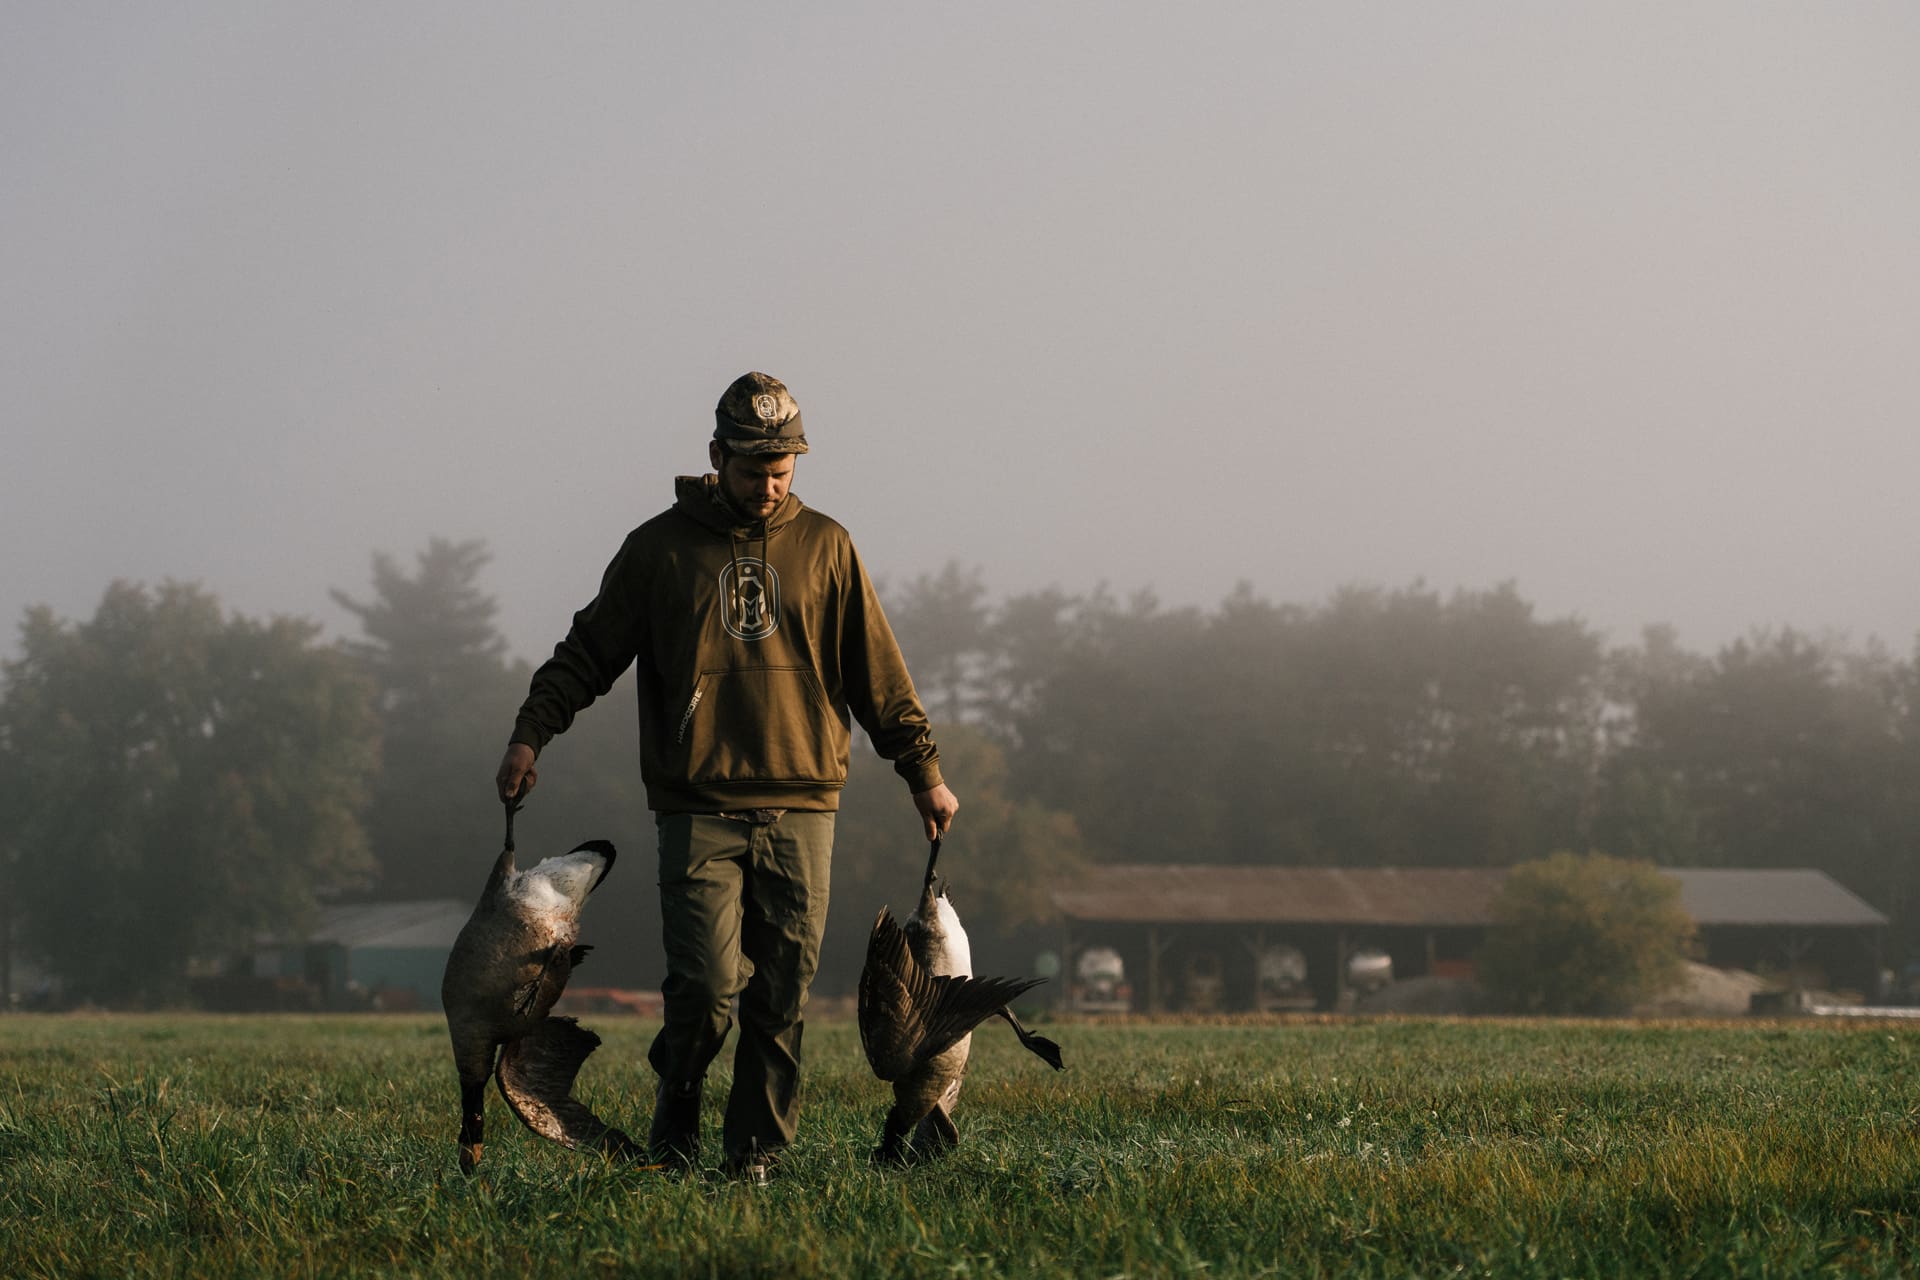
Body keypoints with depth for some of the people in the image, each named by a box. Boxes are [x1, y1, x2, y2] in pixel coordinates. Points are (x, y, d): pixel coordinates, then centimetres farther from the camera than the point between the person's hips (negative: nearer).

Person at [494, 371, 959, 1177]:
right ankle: (674, 1132, 10)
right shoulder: (661, 548, 6)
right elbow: (589, 651, 7)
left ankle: (756, 1153, 7)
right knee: (706, 984, -12)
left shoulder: (824, 547, 11)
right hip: (698, 812, -2)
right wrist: (531, 733, -5)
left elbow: (877, 673, 14)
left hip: (799, 808, 2)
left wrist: (923, 772, 11)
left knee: (782, 999, -1)